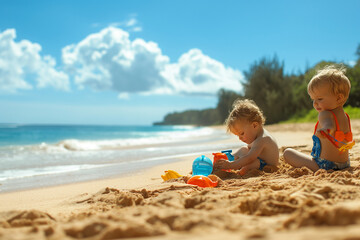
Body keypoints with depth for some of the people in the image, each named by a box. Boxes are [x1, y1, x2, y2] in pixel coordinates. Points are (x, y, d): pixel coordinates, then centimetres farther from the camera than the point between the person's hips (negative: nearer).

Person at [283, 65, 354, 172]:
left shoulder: (324, 114, -20)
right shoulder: (345, 116, 9)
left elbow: (329, 125, -45)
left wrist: (325, 130, -67)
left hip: (326, 166, -10)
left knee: (288, 152, -6)